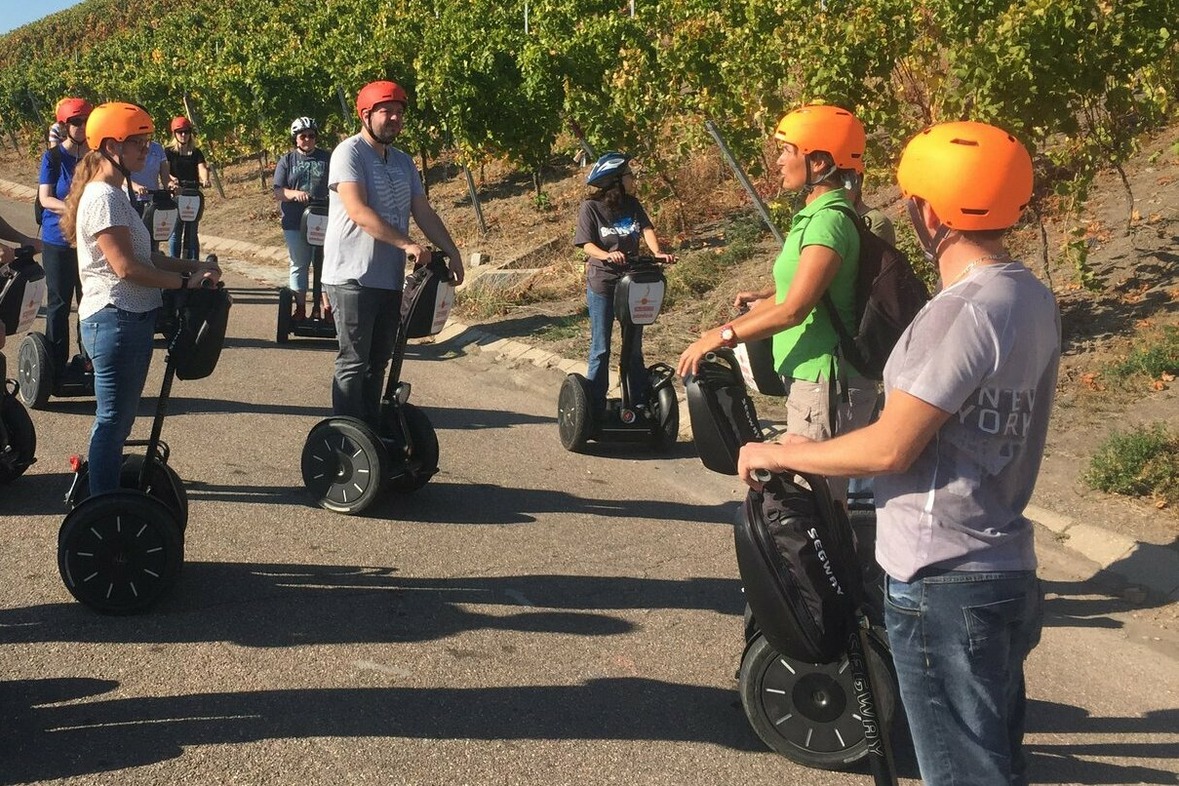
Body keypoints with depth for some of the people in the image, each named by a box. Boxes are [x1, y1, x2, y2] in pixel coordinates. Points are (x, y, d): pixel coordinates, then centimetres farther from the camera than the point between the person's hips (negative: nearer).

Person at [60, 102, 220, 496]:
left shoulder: (116, 193, 16)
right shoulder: (103, 198, -16)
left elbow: (142, 256, 18)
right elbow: (126, 266, -22)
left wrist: (193, 266, 8)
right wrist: (186, 281, -17)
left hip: (130, 318, 10)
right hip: (115, 319, -10)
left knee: (119, 416, 17)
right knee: (113, 418, -5)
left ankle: (107, 486, 28)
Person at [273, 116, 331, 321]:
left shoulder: (327, 158, 7)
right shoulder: (287, 161, 7)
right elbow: (278, 192, 0)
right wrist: (295, 193, -21)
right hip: (295, 222, 1)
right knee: (299, 265, 7)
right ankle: (300, 310, 15)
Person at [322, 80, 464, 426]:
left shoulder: (403, 161, 16)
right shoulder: (349, 153, -9)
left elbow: (424, 212, 16)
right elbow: (358, 211, -20)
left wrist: (452, 252, 6)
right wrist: (405, 244, -25)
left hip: (390, 279, 8)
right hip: (353, 277, -7)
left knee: (378, 361, 12)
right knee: (354, 362, -5)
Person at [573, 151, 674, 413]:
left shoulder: (632, 204, 5)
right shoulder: (590, 207, -8)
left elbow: (646, 229, -8)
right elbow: (587, 244, -13)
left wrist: (657, 252, -28)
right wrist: (607, 255, -34)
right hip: (601, 284, -5)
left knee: (634, 347, 12)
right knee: (601, 349, 1)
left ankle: (641, 403, 21)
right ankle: (595, 407, 9)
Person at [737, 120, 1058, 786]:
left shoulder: (963, 311, -22)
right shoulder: (1032, 296, 6)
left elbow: (889, 448, -22)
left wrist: (778, 454, -8)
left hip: (944, 587, -9)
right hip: (1005, 573, 9)